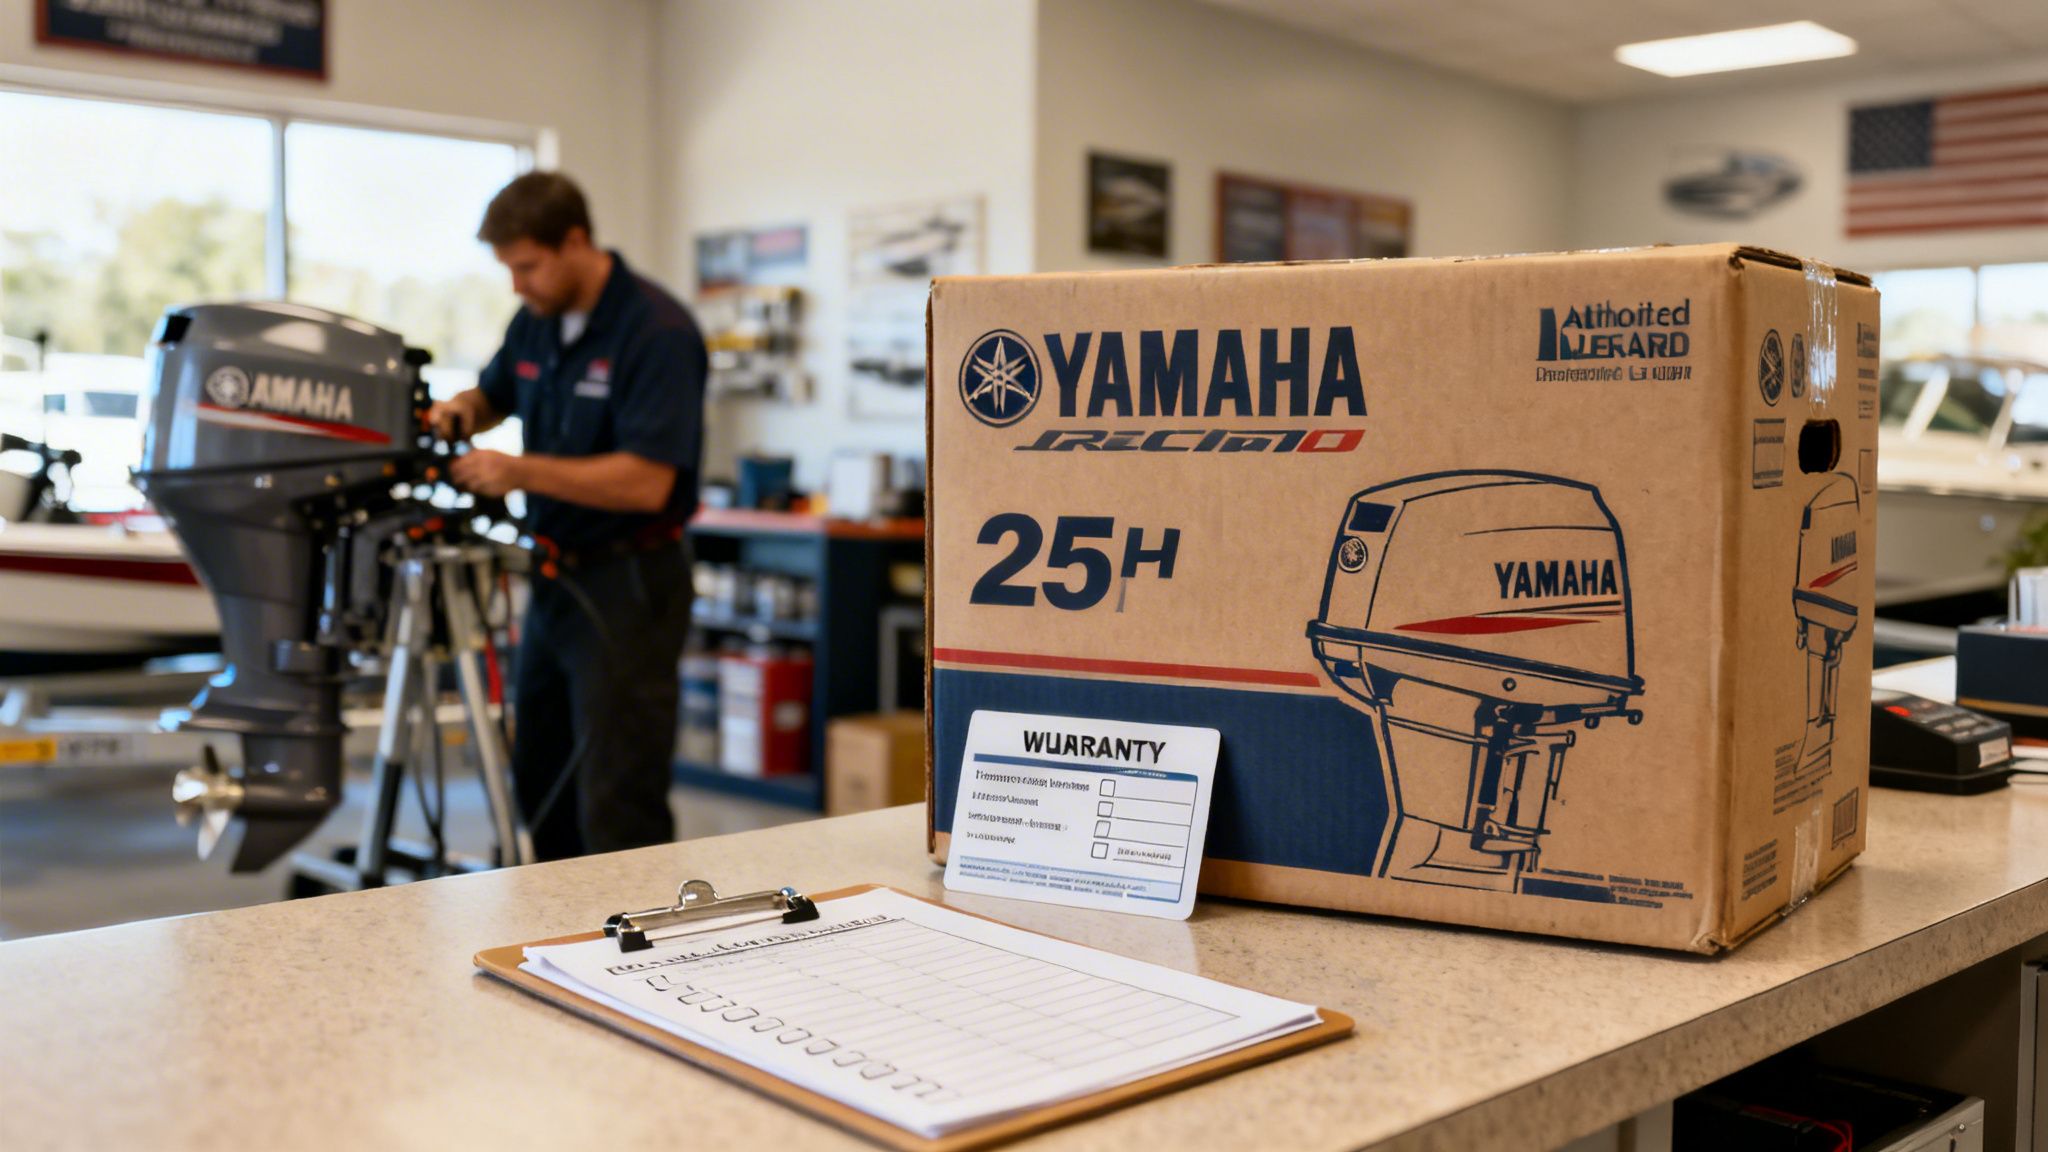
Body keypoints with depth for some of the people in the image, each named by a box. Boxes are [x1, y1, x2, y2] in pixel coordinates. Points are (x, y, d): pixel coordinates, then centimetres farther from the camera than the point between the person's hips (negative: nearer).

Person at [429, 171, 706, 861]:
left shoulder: (658, 331, -19)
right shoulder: (537, 320, 7)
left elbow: (647, 482, -25)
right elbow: (495, 395, 26)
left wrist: (523, 472, -25)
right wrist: (461, 410, 3)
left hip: (628, 584, -9)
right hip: (554, 575, 9)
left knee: (617, 802, -6)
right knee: (540, 781, 17)